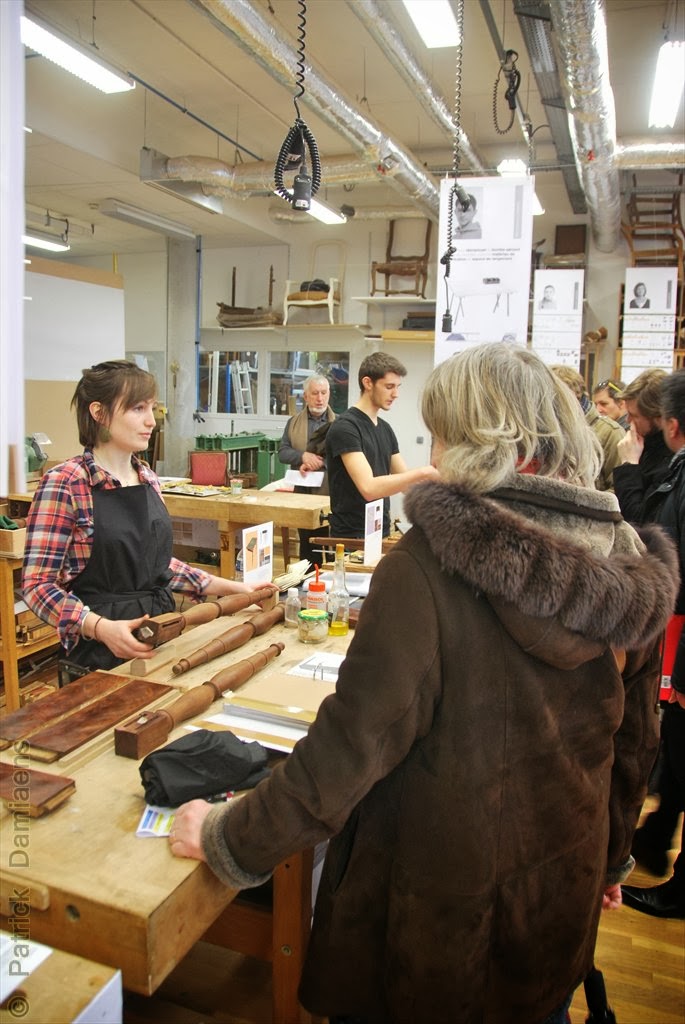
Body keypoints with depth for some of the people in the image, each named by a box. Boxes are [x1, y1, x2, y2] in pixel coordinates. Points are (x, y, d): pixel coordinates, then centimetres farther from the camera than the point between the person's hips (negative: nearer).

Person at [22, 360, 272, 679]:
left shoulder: (148, 479, 5)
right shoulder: (64, 484, -16)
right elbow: (38, 584, -16)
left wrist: (227, 587, 9)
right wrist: (101, 627, -30)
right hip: (102, 655, -7)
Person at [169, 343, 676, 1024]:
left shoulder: (432, 562, -27)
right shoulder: (635, 568, -8)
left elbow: (354, 743, -25)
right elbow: (633, 745, 4)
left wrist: (226, 838, -10)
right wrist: (611, 858, 20)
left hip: (442, 902, -5)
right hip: (564, 892, 5)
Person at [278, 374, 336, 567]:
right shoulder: (294, 422, 13)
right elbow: (282, 452, 5)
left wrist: (314, 463, -22)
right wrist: (303, 456, -14)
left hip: (330, 493, -3)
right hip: (302, 493, 3)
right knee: (307, 544, 11)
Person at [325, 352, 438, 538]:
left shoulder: (385, 429, 10)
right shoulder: (345, 427, -15)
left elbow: (406, 483, 9)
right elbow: (369, 488, -26)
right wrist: (423, 472, -26)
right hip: (352, 537, -8)